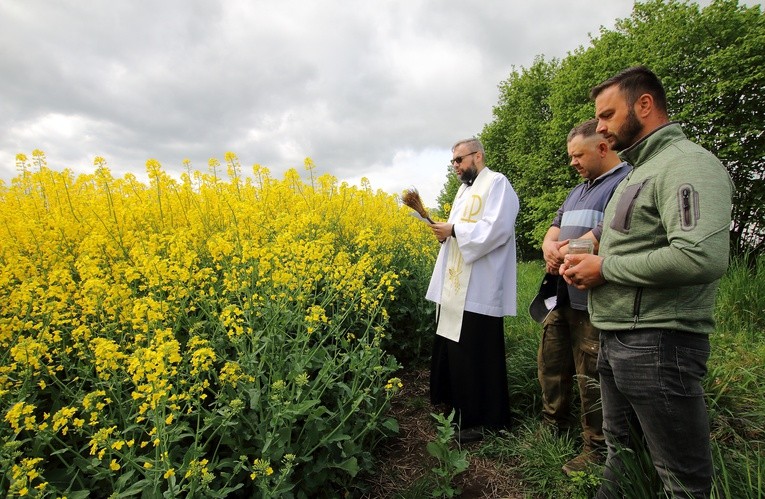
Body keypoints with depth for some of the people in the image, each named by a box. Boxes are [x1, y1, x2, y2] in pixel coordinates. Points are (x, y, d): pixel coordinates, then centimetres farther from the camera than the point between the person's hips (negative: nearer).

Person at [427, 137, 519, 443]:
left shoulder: (497, 183, -7)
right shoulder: (465, 189, 22)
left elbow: (497, 229, -19)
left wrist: (454, 230, -15)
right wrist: (446, 232, 5)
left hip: (480, 289, -9)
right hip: (456, 286, 9)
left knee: (477, 354, -2)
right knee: (451, 346, 13)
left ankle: (484, 420, 14)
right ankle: (456, 405, 30)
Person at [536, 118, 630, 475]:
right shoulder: (579, 190, 21)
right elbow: (556, 224, 16)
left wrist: (563, 252, -12)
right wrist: (549, 244, -7)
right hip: (562, 295, 10)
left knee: (592, 379, 3)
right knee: (551, 366, 18)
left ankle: (597, 449, 22)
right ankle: (554, 427, 37)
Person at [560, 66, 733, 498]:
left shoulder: (688, 164, -13)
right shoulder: (640, 171, 18)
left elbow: (704, 258, -29)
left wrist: (605, 267, -17)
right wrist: (587, 263, 4)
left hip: (659, 344, -9)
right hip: (617, 338, 10)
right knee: (620, 453, 22)